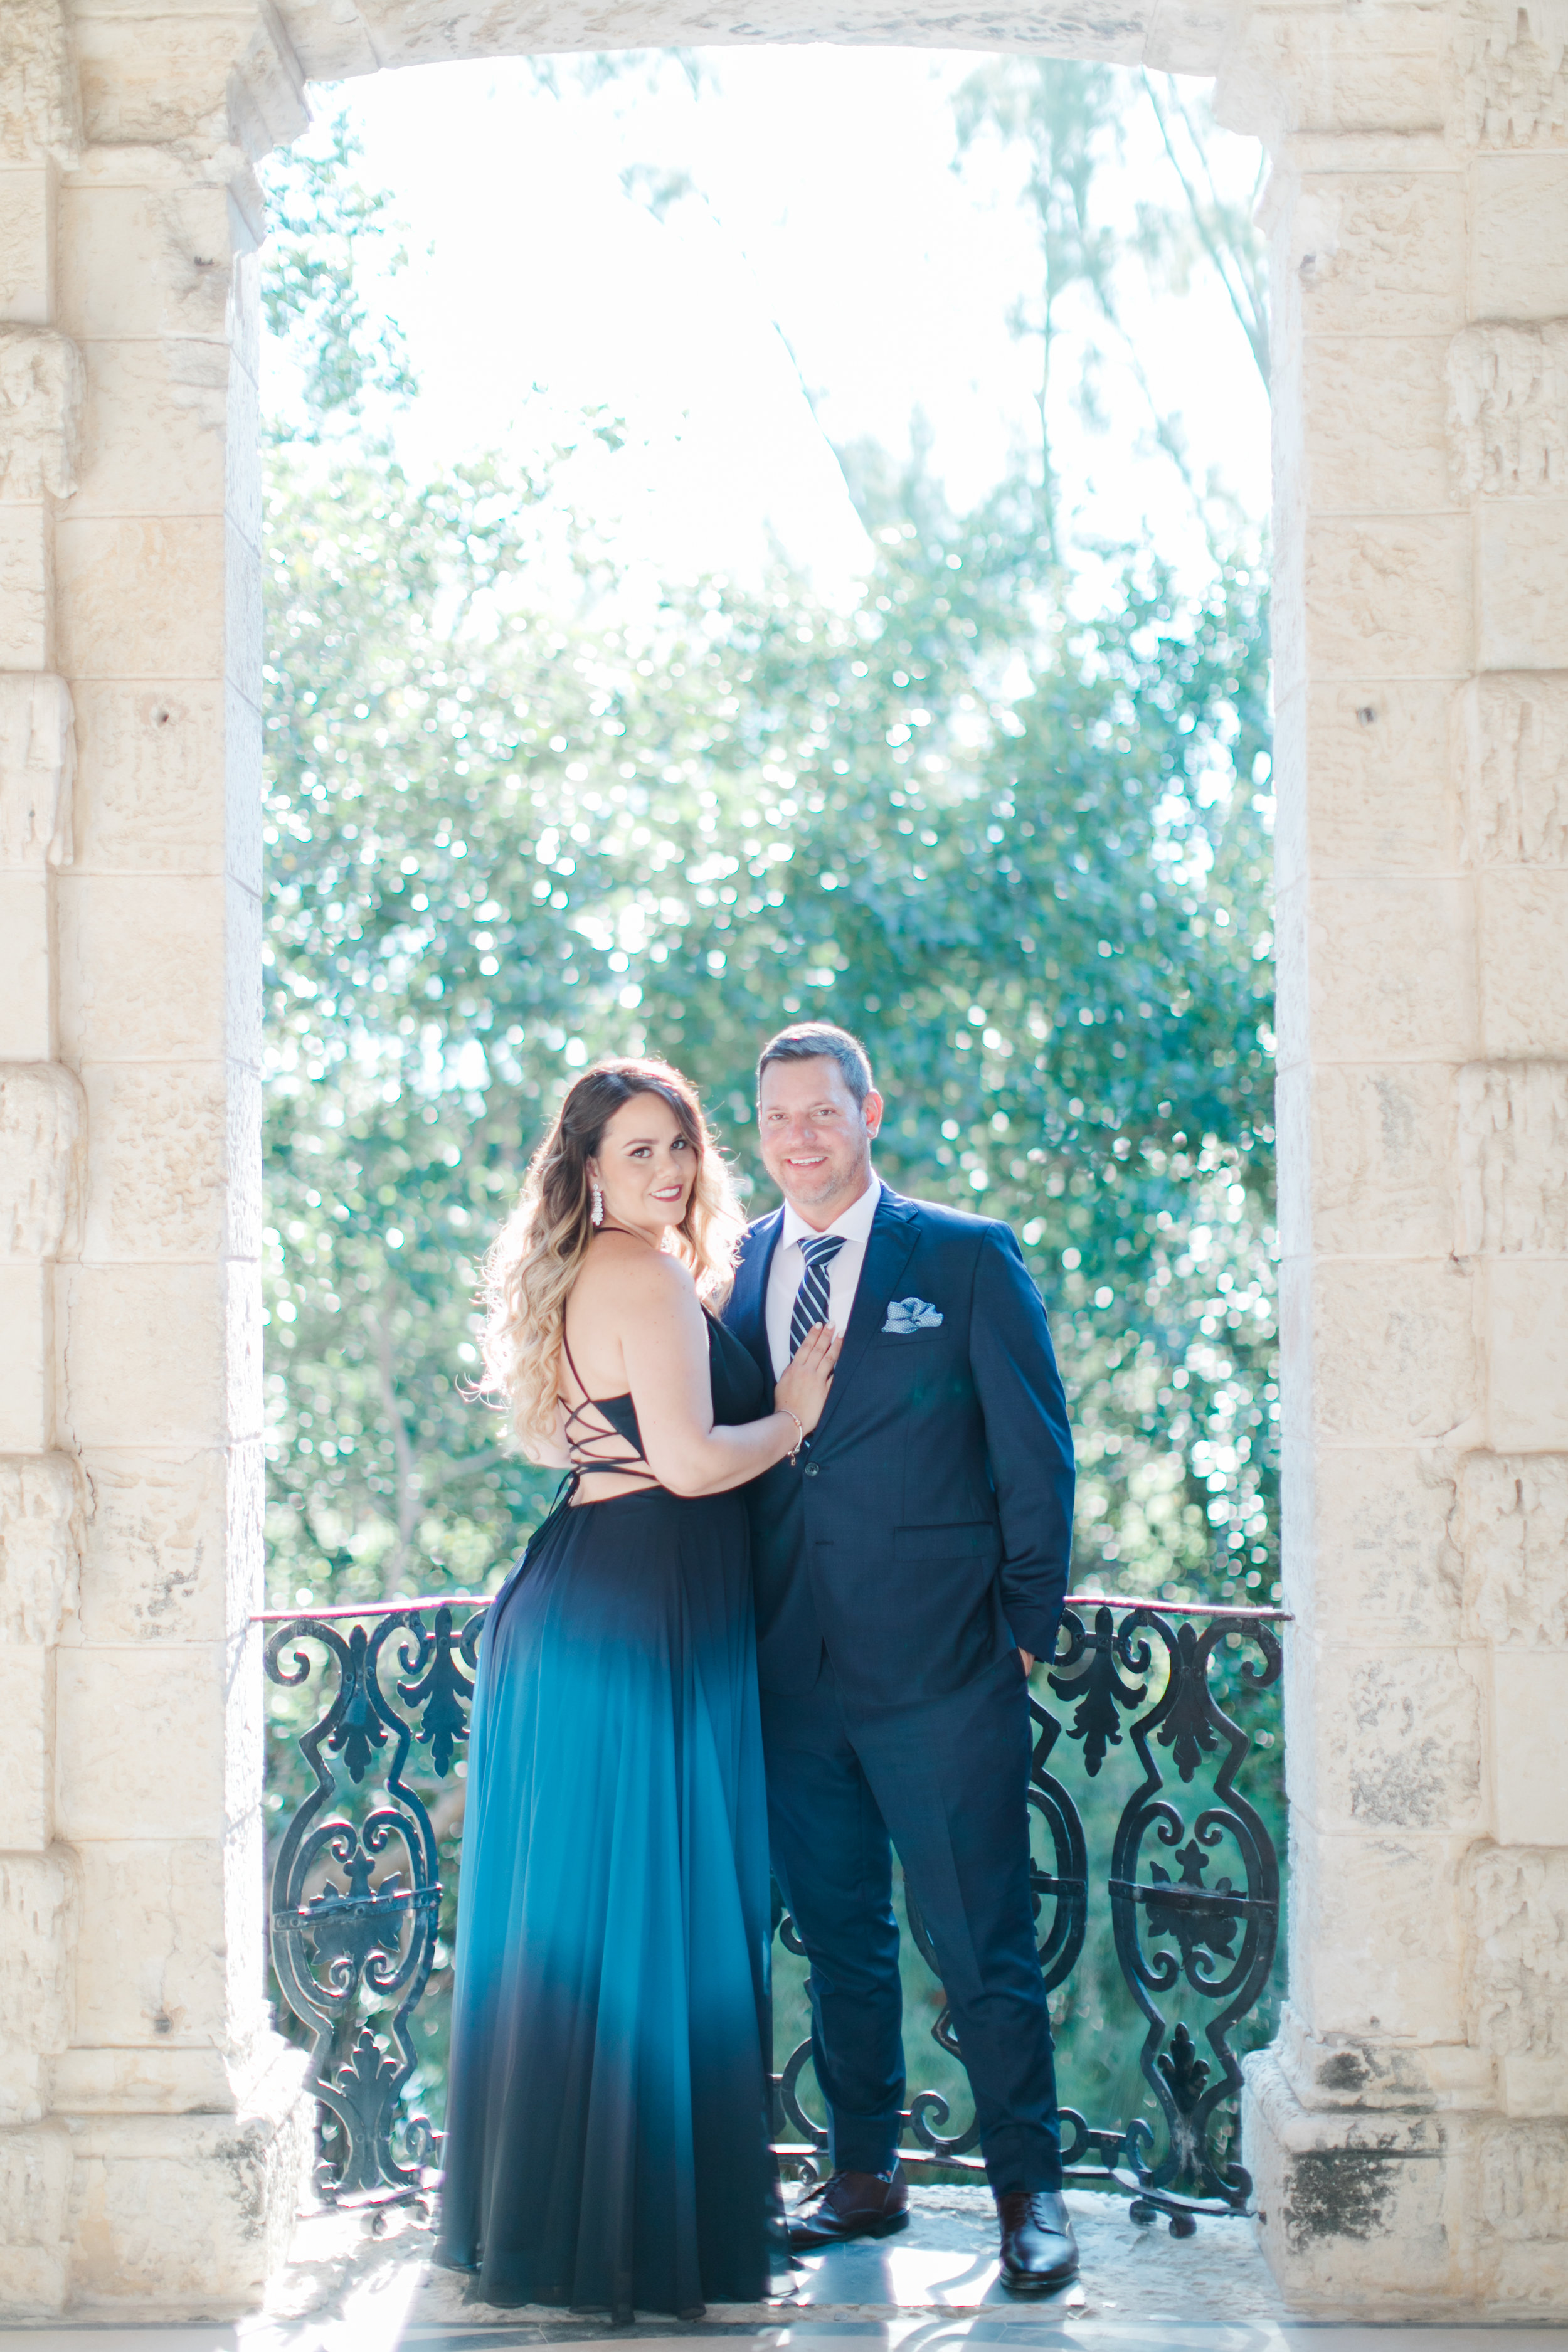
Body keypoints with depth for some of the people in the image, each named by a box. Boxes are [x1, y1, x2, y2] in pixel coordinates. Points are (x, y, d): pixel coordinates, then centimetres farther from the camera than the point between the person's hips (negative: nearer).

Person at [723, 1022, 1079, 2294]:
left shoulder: (969, 1258, 1)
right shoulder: (732, 1271, 11)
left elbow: (1035, 1452, 1)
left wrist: (1027, 1624, -3)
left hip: (940, 1664, -4)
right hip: (792, 1666, 4)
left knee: (984, 1940, -2)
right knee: (838, 1935, 12)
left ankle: (1031, 2192, 7)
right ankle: (864, 2176, 22)